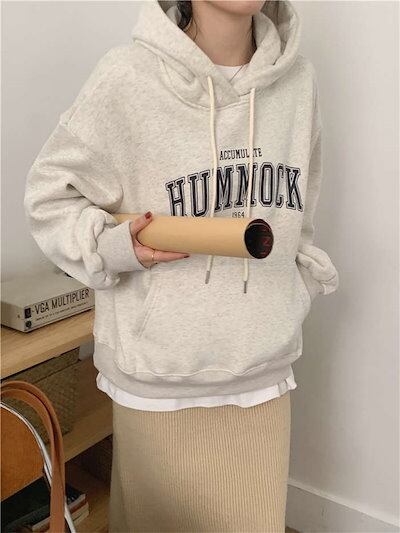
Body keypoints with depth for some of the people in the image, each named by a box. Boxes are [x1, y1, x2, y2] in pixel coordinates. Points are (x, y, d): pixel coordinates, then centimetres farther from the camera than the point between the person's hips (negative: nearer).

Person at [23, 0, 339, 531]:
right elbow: (49, 193, -3)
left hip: (264, 371, 4)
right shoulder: (129, 74, -13)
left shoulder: (298, 77, 2)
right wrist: (112, 246, -18)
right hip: (160, 379, -3)